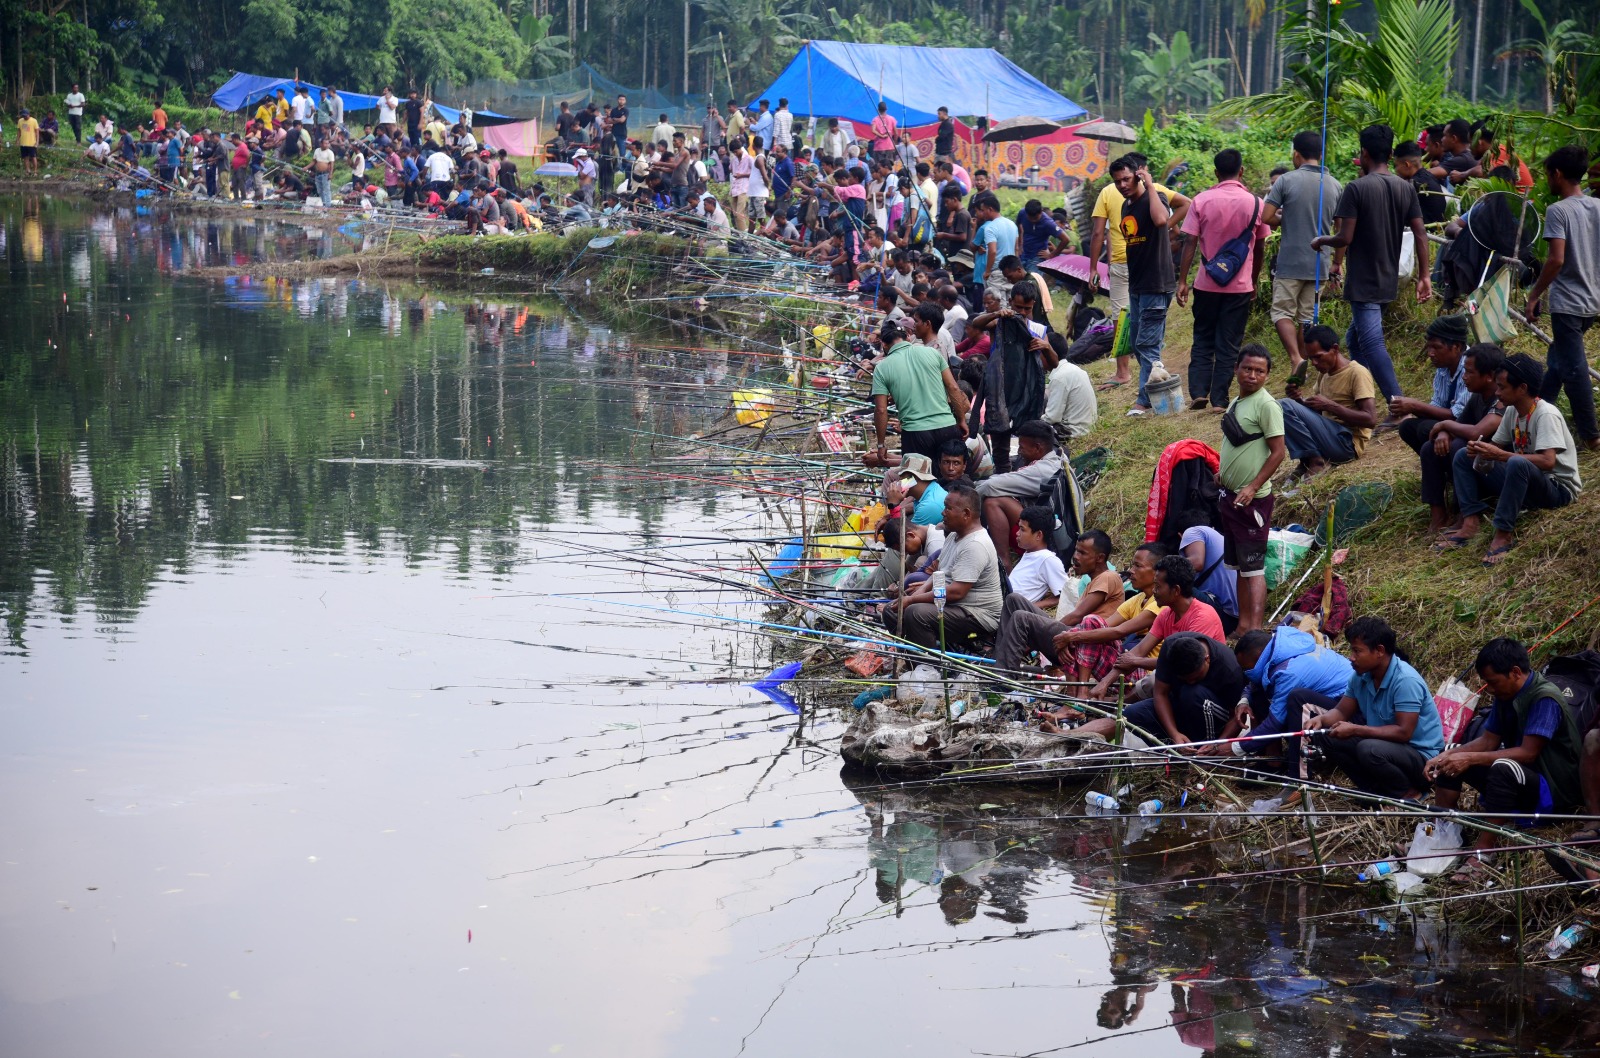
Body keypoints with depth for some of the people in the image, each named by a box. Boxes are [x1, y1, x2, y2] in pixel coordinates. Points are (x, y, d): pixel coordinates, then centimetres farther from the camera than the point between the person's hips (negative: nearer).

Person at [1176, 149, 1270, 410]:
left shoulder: (1202, 200, -5)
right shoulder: (1255, 203, -2)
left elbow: (1190, 242, -7)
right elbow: (1260, 248, 5)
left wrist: (1182, 281, -3)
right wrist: (1254, 282, 17)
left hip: (1207, 284, 0)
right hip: (1240, 286, 0)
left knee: (1203, 340, 14)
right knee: (1229, 344, 5)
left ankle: (1198, 392, 4)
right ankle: (1219, 400, 3)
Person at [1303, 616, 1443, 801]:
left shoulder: (1406, 681, -26)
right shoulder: (1360, 675, -2)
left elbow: (1403, 732, -29)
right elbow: (1342, 711, 9)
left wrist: (1355, 730, -28)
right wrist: (1321, 719, -14)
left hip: (1421, 757, -8)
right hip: (1385, 744, 8)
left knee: (1369, 750, -36)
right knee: (1325, 736, -3)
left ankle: (1408, 794, -8)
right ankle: (1378, 791, 2)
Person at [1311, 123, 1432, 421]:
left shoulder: (1357, 189, -13)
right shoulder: (1406, 189, 5)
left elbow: (1345, 237, -17)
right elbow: (1420, 235, 3)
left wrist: (1321, 241, 3)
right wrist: (1424, 277, 8)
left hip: (1363, 283, -7)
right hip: (1389, 281, 7)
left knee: (1372, 343, -8)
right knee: (1355, 340, 21)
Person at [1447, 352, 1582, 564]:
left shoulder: (1546, 414, -21)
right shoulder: (1513, 411, 2)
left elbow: (1547, 461, -32)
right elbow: (1497, 445, 11)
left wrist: (1500, 455, -32)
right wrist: (1481, 450, -13)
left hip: (1559, 488, -9)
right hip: (1524, 481, 9)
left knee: (1517, 463, -40)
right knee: (1464, 456, 2)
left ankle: (1503, 534, -28)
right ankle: (1471, 521, -14)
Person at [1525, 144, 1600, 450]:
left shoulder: (1558, 210, -15)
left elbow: (1556, 259, -22)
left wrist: (1534, 294, -13)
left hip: (1567, 303, -8)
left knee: (1573, 368, -2)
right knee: (1559, 359, 22)